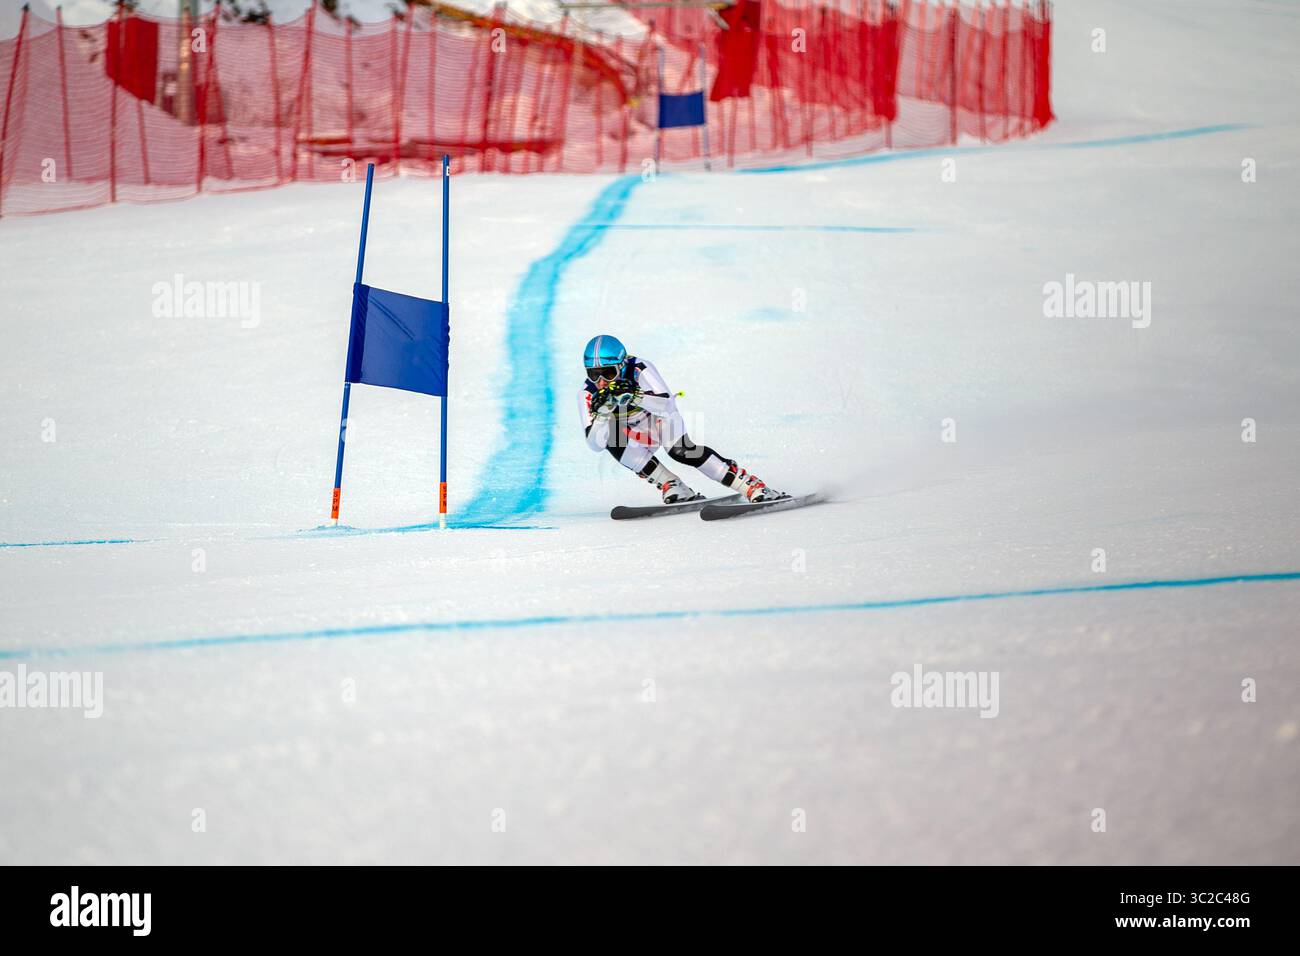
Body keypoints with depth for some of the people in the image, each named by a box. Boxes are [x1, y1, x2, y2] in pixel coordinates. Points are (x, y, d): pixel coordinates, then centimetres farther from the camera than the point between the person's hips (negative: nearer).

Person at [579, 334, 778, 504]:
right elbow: (595, 445, -26)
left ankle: (752, 487, -31)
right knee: (610, 437, -28)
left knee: (680, 451, -31)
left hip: (663, 419, -3)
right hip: (638, 437, 3)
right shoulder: (588, 394, -22)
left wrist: (634, 396, -54)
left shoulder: (639, 370, -30)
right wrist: (602, 412, -43)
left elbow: (668, 406, -39)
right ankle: (672, 488, -22)